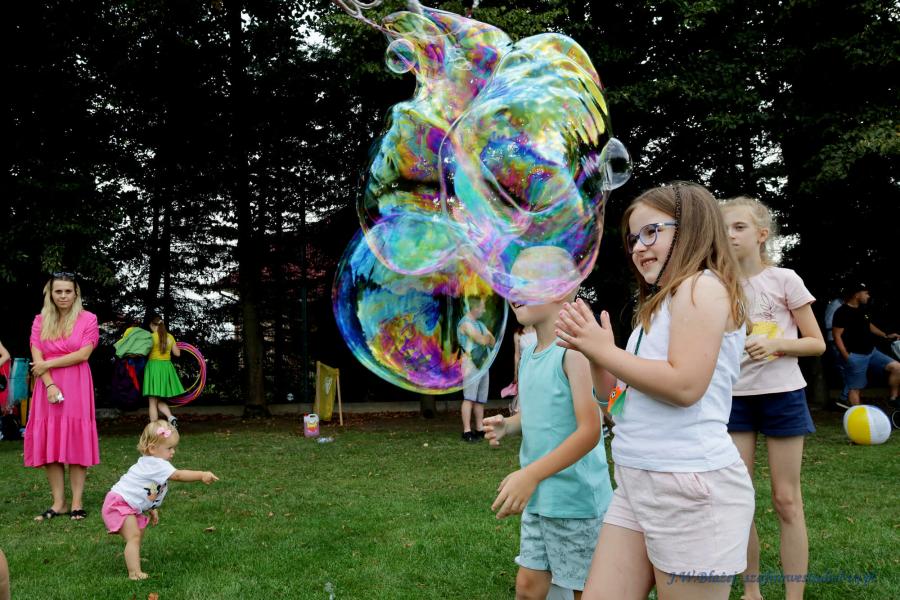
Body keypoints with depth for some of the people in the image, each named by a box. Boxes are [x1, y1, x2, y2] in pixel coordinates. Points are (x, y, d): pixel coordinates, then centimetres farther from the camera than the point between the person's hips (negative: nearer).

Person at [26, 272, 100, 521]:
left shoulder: (88, 319, 0)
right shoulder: (41, 320, 9)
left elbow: (83, 354, -9)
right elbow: (36, 357, 0)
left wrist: (48, 364, -8)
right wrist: (50, 385, -13)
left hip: (77, 388, -3)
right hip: (48, 387, 3)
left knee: (75, 443, -2)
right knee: (49, 443, 2)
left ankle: (77, 503, 2)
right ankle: (58, 503, 7)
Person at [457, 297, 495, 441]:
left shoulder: (480, 325, 21)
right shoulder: (465, 323, -7)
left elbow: (492, 341, 17)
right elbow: (482, 340, -15)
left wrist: (486, 338, -3)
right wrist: (487, 337, 5)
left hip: (483, 364, 9)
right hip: (471, 364, -9)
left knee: (481, 399, 8)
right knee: (469, 398, -12)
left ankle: (480, 430, 12)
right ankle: (467, 432, -15)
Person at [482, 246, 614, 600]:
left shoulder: (574, 349, -17)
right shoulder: (528, 354, 8)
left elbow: (589, 431, -22)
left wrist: (531, 475, -26)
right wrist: (507, 425, -1)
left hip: (575, 498, -7)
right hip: (538, 498, 8)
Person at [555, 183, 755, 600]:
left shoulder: (703, 286, -7)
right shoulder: (664, 302, 20)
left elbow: (684, 385, -21)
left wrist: (604, 350, -12)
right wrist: (595, 350, 5)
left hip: (690, 486, -9)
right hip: (638, 484, 9)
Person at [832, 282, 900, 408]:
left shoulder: (861, 310, 11)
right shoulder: (842, 312, -15)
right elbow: (837, 336, -17)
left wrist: (886, 335, 21)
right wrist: (846, 357, -19)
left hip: (871, 352, 8)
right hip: (855, 356, -8)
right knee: (855, 388, -1)